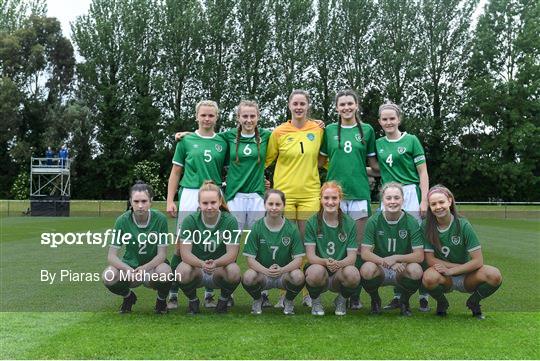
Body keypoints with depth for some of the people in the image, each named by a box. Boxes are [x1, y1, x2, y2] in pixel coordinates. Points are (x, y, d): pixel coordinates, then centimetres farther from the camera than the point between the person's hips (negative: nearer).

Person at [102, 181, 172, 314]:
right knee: (108, 276, -29)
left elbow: (162, 254, -15)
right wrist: (128, 270, -35)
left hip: (153, 265, -1)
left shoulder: (160, 219, -16)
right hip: (130, 265, 2)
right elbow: (111, 256, -15)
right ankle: (128, 297, 7)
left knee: (164, 271, -36)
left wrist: (144, 268, -35)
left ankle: (162, 299, 1)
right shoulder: (123, 220, -13)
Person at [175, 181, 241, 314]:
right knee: (182, 272, -33)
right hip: (196, 267, 0)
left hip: (220, 269, 0)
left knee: (234, 271, -33)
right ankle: (192, 300, 2)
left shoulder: (230, 221, -12)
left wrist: (215, 263, -39)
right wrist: (202, 264, -39)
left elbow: (232, 253, -17)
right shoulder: (190, 220, -11)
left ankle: (224, 299, 1)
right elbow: (185, 252, -18)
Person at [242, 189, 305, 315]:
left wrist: (282, 270, -28)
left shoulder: (292, 228, -5)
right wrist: (266, 271, -28)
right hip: (262, 274, 0)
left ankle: (289, 300, 5)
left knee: (298, 276, -32)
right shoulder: (257, 227, -5)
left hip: (285, 273, 0)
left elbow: (298, 260, -8)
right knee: (248, 277, -32)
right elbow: (250, 259, -8)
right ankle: (257, 300, 6)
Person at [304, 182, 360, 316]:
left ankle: (341, 301, 4)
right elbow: (310, 255, -9)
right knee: (316, 271, -36)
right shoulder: (312, 222, -3)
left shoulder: (349, 223, 0)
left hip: (340, 271, 1)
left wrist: (339, 264, -29)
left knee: (353, 273, -33)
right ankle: (315, 301, 0)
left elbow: (352, 257, -6)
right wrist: (325, 262, -31)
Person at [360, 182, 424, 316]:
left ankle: (404, 300, 2)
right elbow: (365, 253, -12)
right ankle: (375, 300, 2)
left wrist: (395, 258, -26)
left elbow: (419, 256, -12)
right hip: (380, 271, 0)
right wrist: (384, 261, -29)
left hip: (402, 270, 0)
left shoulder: (411, 222, -7)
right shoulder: (374, 221, -6)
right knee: (367, 269, -33)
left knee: (416, 270, -32)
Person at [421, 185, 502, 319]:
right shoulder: (427, 227, -9)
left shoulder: (463, 225, -13)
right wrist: (463, 267, -15)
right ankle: (441, 303, 1)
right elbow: (430, 260, -10)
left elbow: (478, 261, -14)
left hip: (466, 278, 0)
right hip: (443, 278, 0)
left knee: (495, 276, -29)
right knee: (429, 277, -36)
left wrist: (450, 270, -18)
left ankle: (473, 302, 4)